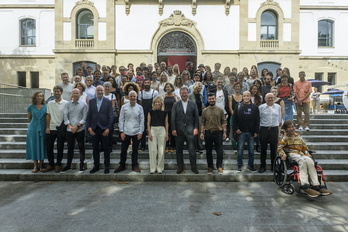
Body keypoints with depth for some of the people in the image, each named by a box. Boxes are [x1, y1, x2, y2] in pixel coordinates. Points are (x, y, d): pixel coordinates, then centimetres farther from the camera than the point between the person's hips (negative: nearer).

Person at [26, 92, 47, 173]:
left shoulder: (46, 107, 0)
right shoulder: (31, 107, 2)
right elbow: (29, 117, 17)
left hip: (43, 129, 0)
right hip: (33, 129, 1)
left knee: (42, 146, 3)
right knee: (34, 146, 2)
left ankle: (41, 165, 13)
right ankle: (35, 166, 10)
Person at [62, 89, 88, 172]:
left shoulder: (84, 104, -1)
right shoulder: (67, 104, 8)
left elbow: (84, 117, -4)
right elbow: (65, 116, 3)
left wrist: (77, 126, -12)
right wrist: (70, 126, -9)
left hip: (80, 130, -2)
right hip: (69, 130, 3)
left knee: (81, 147, 5)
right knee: (70, 148, 11)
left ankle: (82, 165, 14)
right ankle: (68, 165, 21)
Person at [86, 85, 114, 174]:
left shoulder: (108, 102, 0)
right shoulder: (91, 101, 8)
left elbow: (111, 116, -3)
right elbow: (89, 116, 7)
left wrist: (108, 128, -10)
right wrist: (89, 127, -3)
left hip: (104, 128, -2)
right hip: (94, 129, 2)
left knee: (106, 148, 6)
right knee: (95, 148, 10)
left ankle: (107, 166, 17)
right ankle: (96, 166, 23)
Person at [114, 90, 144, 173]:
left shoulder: (140, 107, 1)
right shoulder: (124, 107, 0)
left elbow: (142, 120, 2)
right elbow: (121, 120, 1)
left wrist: (140, 132, -4)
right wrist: (121, 131, -4)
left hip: (136, 133, 0)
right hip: (126, 132, 0)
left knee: (135, 150, 10)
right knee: (123, 149, 9)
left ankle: (135, 166, 24)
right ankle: (122, 165, 24)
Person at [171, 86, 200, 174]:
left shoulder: (193, 104, 7)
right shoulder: (176, 104, 6)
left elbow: (196, 117, 6)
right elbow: (173, 118, 3)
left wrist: (196, 128, -3)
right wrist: (173, 129, -5)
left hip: (190, 130, -1)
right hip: (179, 130, 1)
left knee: (192, 149, -1)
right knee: (179, 150, 8)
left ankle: (194, 167, 13)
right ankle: (180, 168, 20)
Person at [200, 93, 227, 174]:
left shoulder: (220, 110, 4)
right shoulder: (205, 111, 5)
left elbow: (223, 122, 4)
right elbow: (202, 123, 5)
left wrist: (224, 132, -4)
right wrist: (202, 132, -2)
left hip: (218, 132, -1)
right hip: (208, 133, 1)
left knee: (219, 151, -3)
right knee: (208, 151, 9)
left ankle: (219, 167, 8)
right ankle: (210, 167, 20)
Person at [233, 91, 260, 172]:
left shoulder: (254, 107, 4)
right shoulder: (238, 106, 1)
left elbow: (257, 120, 3)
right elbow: (234, 118, 0)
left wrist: (256, 131, -3)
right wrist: (236, 129, -8)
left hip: (251, 132, 2)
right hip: (241, 132, -1)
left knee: (251, 149, 9)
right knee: (240, 149, 4)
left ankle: (250, 165, 22)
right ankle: (239, 165, 14)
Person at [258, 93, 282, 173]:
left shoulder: (278, 107, 8)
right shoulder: (261, 107, 1)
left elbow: (279, 118, 16)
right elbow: (258, 119, 5)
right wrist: (258, 130, 4)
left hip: (274, 129, 2)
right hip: (264, 129, -1)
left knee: (274, 148, 5)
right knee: (263, 148, 3)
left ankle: (273, 166, 17)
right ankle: (262, 166, 13)